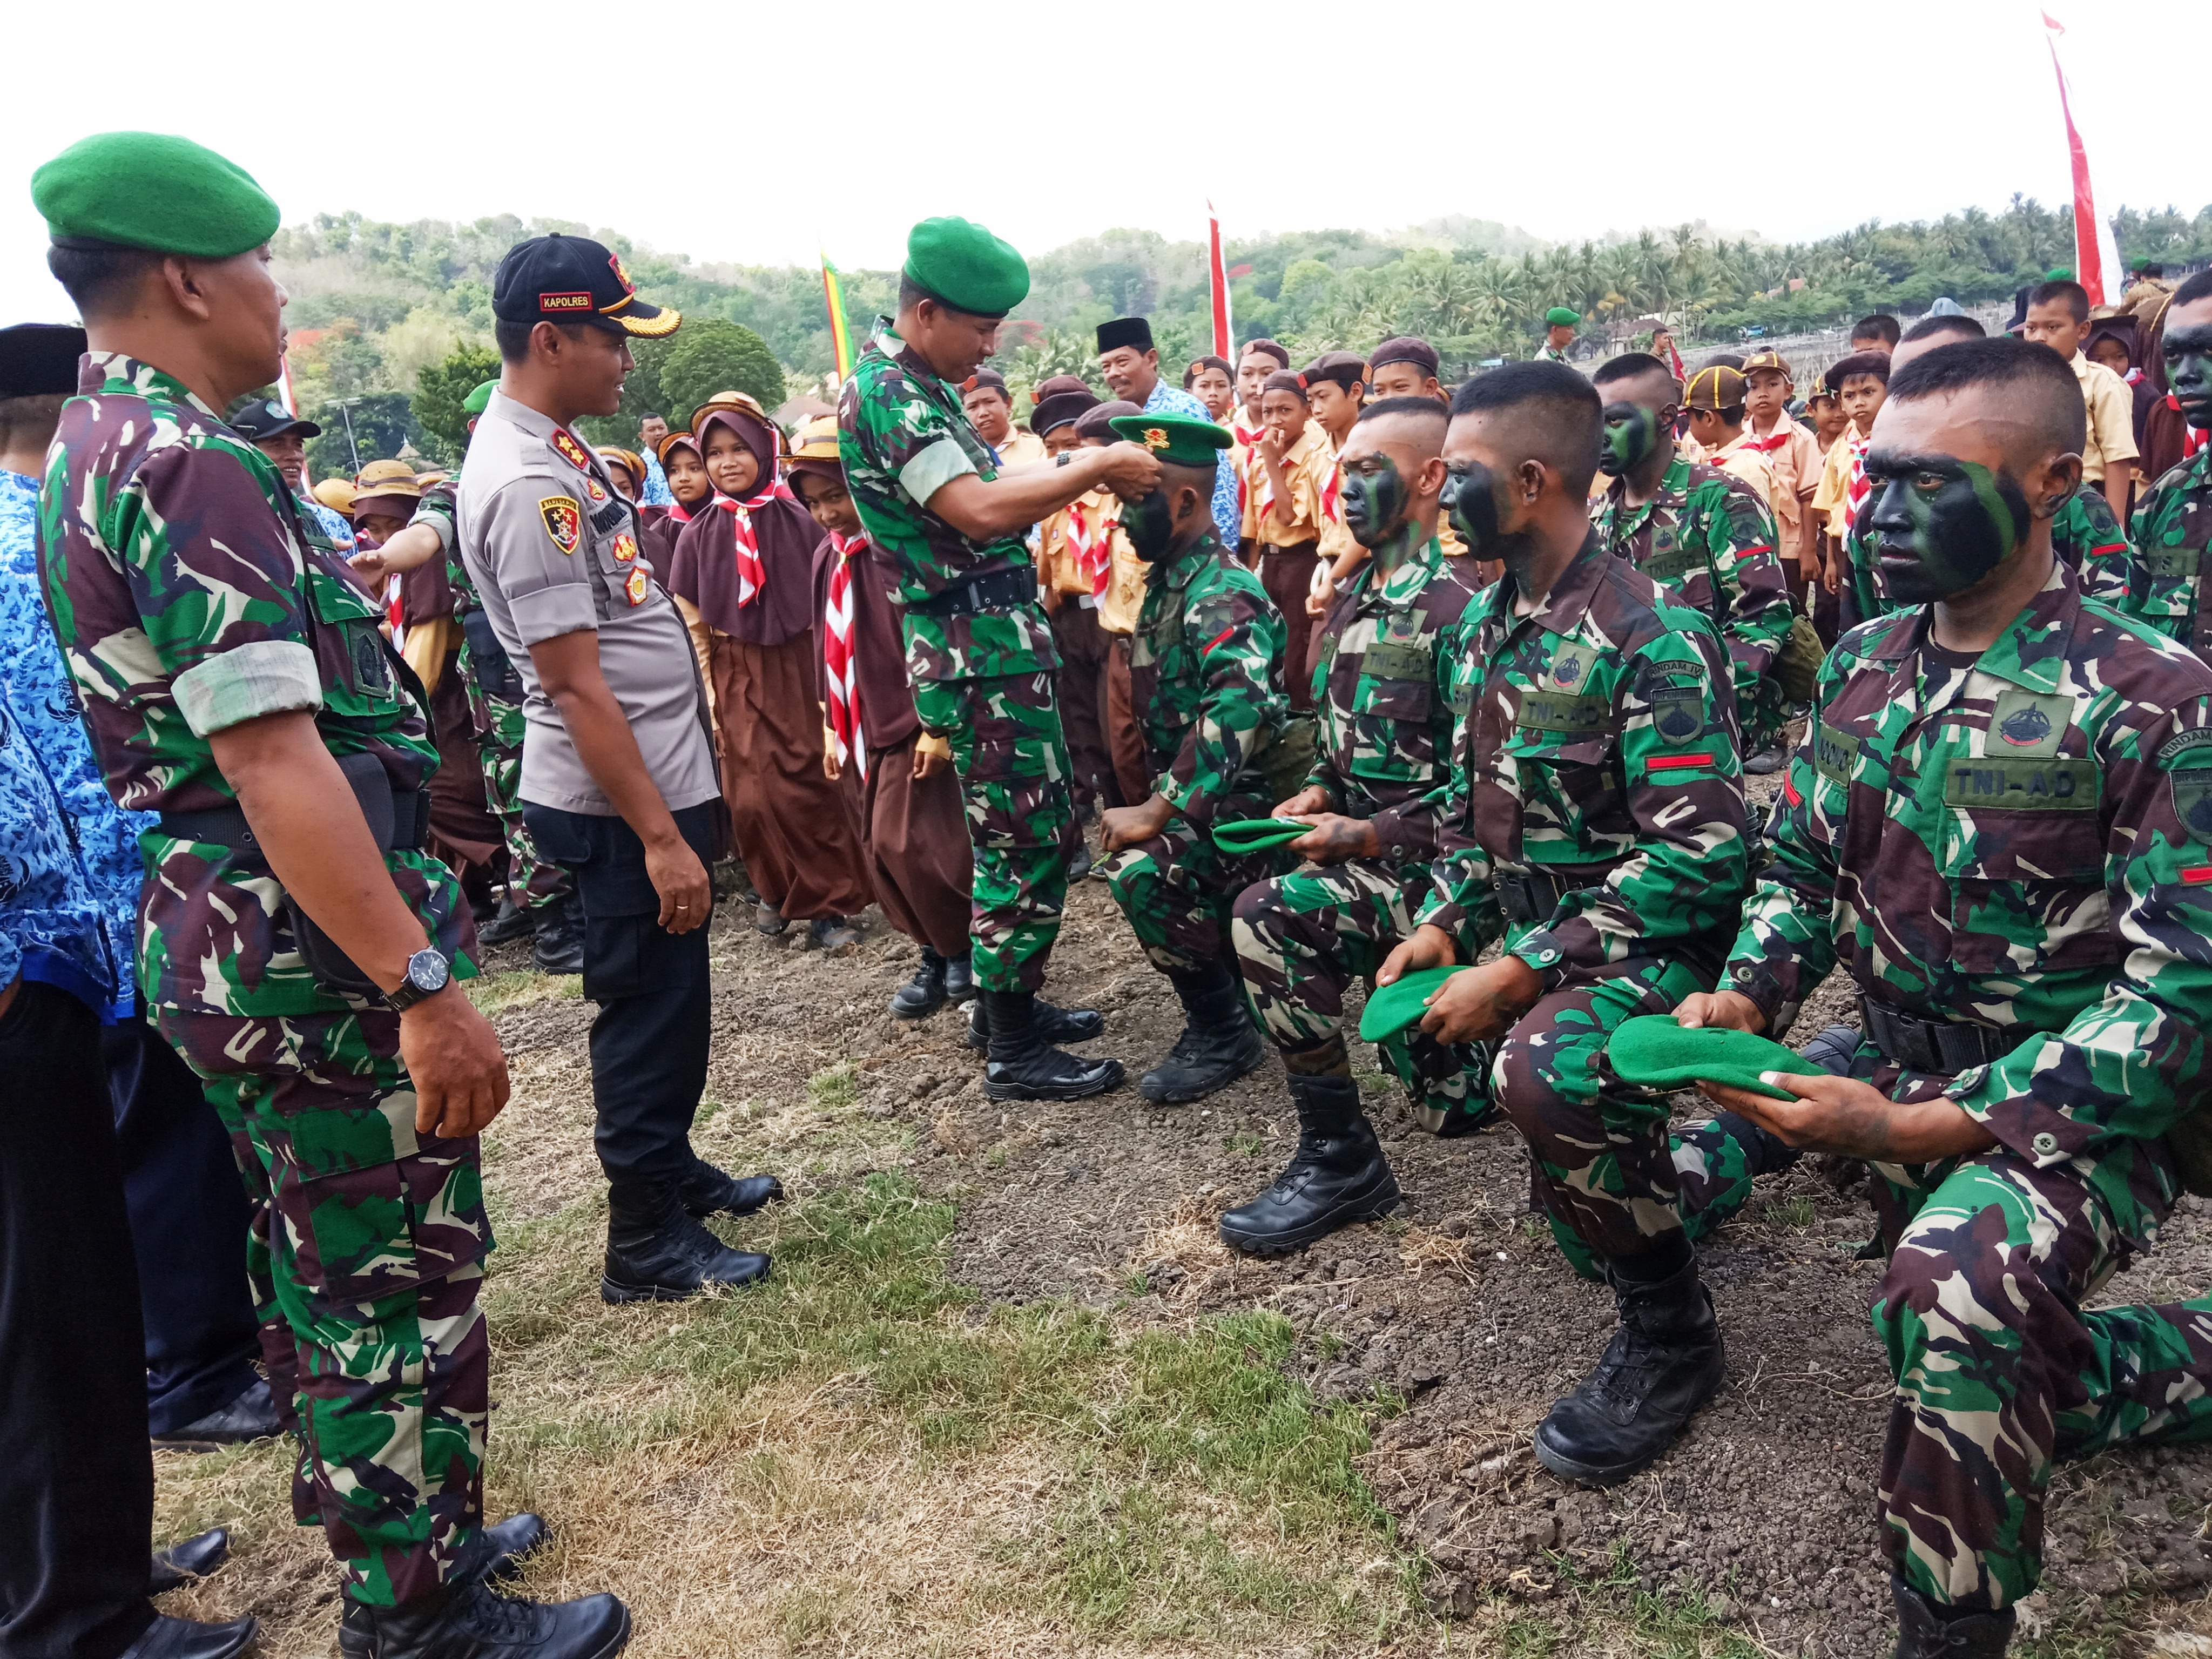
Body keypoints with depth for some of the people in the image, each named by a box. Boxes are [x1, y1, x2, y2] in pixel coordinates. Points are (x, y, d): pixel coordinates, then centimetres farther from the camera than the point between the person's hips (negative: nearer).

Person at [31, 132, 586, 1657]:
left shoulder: (94, 449, 13)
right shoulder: (191, 464, -20)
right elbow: (270, 756, -27)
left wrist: (341, 573, 39)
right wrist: (425, 989, -28)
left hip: (224, 940, 10)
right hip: (314, 953, -10)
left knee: (322, 1271, 22)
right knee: (403, 1289, 4)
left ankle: (379, 1531, 39)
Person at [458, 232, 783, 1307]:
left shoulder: (549, 446, 10)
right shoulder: (526, 484, -22)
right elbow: (576, 686, -25)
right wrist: (660, 838, -24)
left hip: (657, 779, 10)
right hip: (622, 804, -10)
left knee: (667, 1005, 22)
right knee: (648, 1013, 3)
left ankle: (673, 1170, 39)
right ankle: (647, 1248, 18)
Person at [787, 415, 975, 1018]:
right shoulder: (826, 558, 10)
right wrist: (829, 727, 17)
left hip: (912, 725, -7)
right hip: (857, 730, 8)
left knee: (906, 845, -11)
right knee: (880, 854, 9)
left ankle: (969, 946, 9)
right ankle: (941, 954, 22)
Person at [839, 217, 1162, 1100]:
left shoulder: (922, 388, 15)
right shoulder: (886, 392, -16)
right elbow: (978, 511, -26)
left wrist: (1073, 465, 6)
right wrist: (1094, 469, -18)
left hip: (1004, 637, 10)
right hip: (980, 649, -10)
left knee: (1040, 830, 17)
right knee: (1022, 843, -3)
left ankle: (1015, 1003, 29)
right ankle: (1013, 1053, 8)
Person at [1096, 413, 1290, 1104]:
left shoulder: (1223, 594, -21)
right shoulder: (1165, 583, 9)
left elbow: (1237, 710, -37)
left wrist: (1156, 811, -35)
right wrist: (1149, 804, 10)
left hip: (1250, 798, -10)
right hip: (1195, 796, 10)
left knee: (1146, 872, -29)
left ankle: (1224, 1033, -8)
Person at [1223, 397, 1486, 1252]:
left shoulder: (1459, 606, -18)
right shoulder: (1353, 601, 9)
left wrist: (1366, 836, -24)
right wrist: (1315, 795, -2)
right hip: (1363, 850, 9)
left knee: (1269, 915, -31)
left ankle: (1340, 1159, -17)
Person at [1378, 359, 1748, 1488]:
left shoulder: (1651, 635, -19)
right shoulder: (1483, 625, 7)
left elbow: (1699, 856, -25)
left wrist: (1519, 971, -25)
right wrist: (1441, 927, 1)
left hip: (1655, 942, -9)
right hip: (1529, 937, 10)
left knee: (1544, 1067, -33)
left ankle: (1673, 1337, -8)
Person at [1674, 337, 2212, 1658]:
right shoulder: (1865, 666, 2)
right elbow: (1803, 870, 9)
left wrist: (1919, 1126, -29)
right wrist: (1743, 1001, -13)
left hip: (2079, 1110, -6)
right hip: (1897, 1074, 7)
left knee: (1951, 1282, -34)